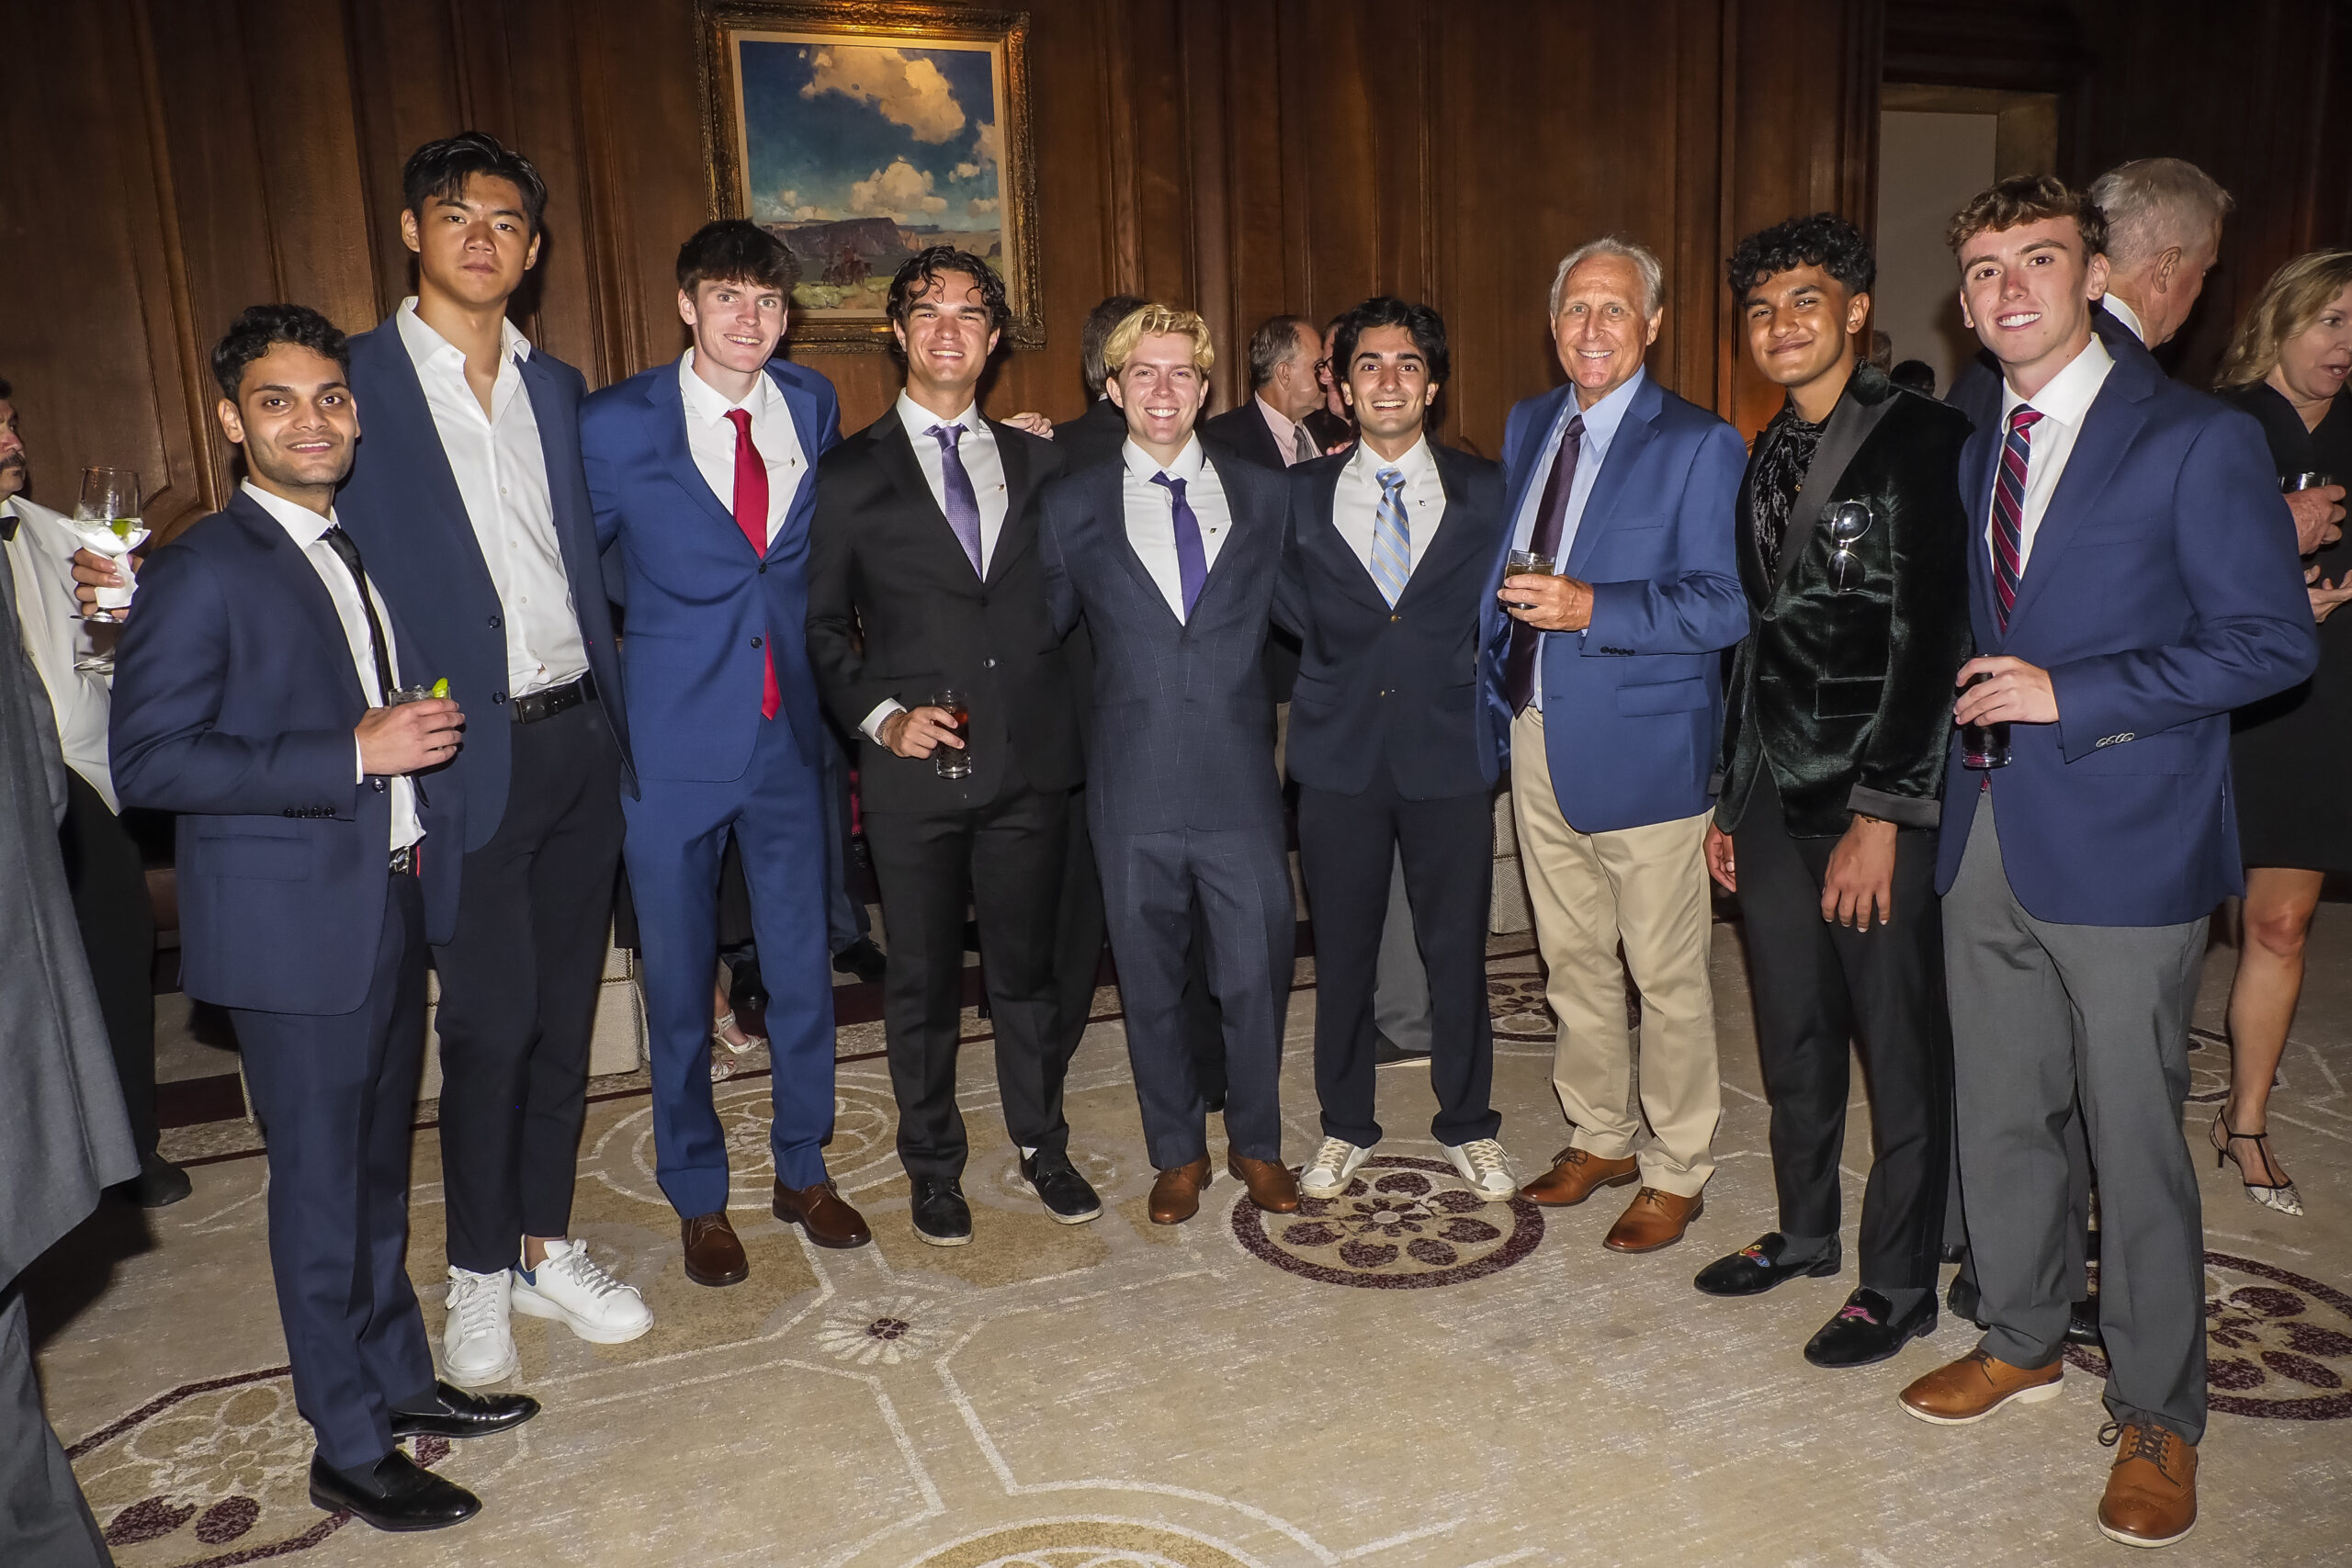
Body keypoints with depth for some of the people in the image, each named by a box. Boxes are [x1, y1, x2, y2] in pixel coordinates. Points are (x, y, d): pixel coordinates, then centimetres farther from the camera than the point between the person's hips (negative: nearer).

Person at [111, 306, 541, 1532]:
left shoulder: (364, 552, 12)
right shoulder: (202, 571, -12)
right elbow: (149, 761, -19)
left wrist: (420, 735, 8)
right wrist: (352, 755, -23)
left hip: (393, 909, 7)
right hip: (295, 927, -7)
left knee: (379, 1169, 19)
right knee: (320, 1187, 4)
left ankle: (399, 1382, 35)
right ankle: (348, 1449, 19)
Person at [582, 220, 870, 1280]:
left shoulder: (813, 408, 2)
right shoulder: (616, 425, -8)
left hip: (789, 731, 3)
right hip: (672, 741, -3)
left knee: (802, 963, 12)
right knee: (679, 981, 9)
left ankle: (803, 1171, 32)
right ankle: (697, 1199, 29)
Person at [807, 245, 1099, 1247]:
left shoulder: (1037, 465, 11)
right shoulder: (851, 473, 3)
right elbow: (822, 627, 3)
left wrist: (1071, 719, 2)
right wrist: (882, 715, -10)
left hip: (1031, 760, 2)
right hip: (914, 771, -2)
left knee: (1028, 963, 12)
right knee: (922, 978, 9)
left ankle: (1041, 1142, 30)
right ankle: (933, 1164, 27)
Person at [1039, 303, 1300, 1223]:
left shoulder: (1264, 497, 7)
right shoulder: (1072, 505, 5)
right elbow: (1047, 628, 10)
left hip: (1240, 780, 0)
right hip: (1134, 785, 0)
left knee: (1256, 974, 7)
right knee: (1150, 982, 12)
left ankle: (1255, 1143, 31)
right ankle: (1178, 1153, 31)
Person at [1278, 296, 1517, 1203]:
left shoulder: (1485, 494, 2)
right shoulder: (1299, 496, 3)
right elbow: (1294, 614, 8)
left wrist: (1479, 710, -1)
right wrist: (1334, 683, -2)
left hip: (1450, 756, 0)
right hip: (1339, 756, 1)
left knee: (1457, 949, 9)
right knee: (1341, 949, 10)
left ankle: (1467, 1124, 29)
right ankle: (1345, 1127, 28)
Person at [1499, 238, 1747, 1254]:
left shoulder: (1699, 445, -8)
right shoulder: (1527, 425, 12)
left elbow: (1726, 602, -15)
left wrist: (1591, 607, -25)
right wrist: (1503, 683, 10)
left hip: (1644, 746, -6)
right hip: (1539, 738, 6)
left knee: (1667, 975, 5)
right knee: (1572, 959, 17)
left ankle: (1675, 1172, 23)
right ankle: (1600, 1139, 35)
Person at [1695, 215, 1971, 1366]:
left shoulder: (1921, 441, -8)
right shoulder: (1765, 461, 14)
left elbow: (1933, 638, -14)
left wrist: (1882, 810, -17)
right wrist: (1726, 795, 15)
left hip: (1876, 800, -6)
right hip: (1772, 793, 7)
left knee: (1899, 1045, 4)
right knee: (1792, 1033, 15)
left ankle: (1899, 1283, 18)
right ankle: (1804, 1230, 32)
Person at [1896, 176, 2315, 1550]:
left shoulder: (2199, 440, -8)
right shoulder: (1976, 452, 12)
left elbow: (2275, 641, -11)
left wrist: (2071, 697, -17)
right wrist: (1980, 702, 5)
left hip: (2126, 844, -6)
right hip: (1990, 838, 6)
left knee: (2135, 1139, 3)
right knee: (2001, 1117, 15)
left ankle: (2160, 1417, 22)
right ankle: (2024, 1342, 36)